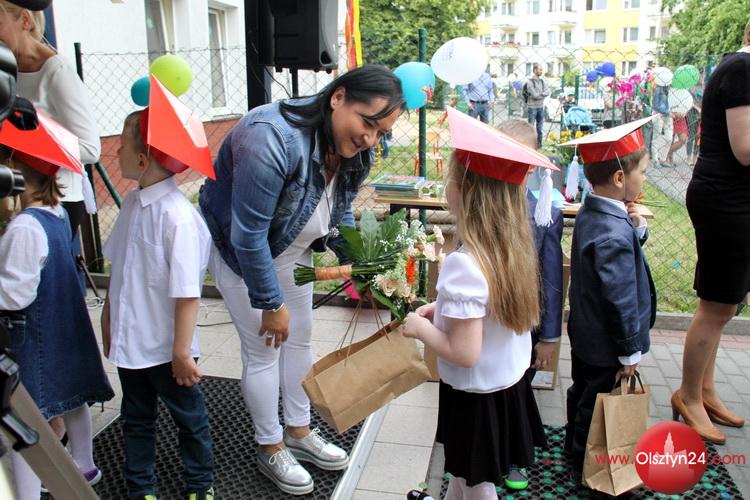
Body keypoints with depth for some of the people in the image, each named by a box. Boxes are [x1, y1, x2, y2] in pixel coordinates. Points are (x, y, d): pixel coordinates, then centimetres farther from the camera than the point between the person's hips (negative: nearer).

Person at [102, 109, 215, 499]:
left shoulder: (178, 216, -26)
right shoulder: (133, 202, 0)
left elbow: (187, 293, -25)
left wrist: (182, 351, -21)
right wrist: (109, 316, 17)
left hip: (165, 348, -7)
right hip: (129, 341, 7)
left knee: (189, 419, 16)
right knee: (136, 420, 22)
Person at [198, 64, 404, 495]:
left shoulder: (356, 153, -13)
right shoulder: (271, 139, -38)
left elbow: (340, 215, 4)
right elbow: (248, 236, -32)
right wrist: (271, 303, -23)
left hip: (292, 250, 7)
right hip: (237, 250, -7)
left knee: (300, 339, 15)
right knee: (264, 349, 0)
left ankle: (299, 432, 35)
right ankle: (271, 448, 22)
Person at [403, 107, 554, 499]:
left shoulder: (463, 264, -31)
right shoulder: (514, 248, -6)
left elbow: (465, 353, -29)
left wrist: (422, 328, -14)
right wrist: (445, 309, 4)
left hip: (477, 397, -7)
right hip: (509, 384, 7)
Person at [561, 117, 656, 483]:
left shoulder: (590, 212, -2)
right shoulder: (613, 235, -32)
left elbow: (630, 246, 11)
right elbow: (620, 299, -26)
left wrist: (637, 227, -11)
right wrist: (630, 352, -15)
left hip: (584, 333, 9)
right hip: (606, 344, -9)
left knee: (582, 393, 26)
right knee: (597, 405, 10)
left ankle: (574, 447, 47)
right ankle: (586, 471, 30)